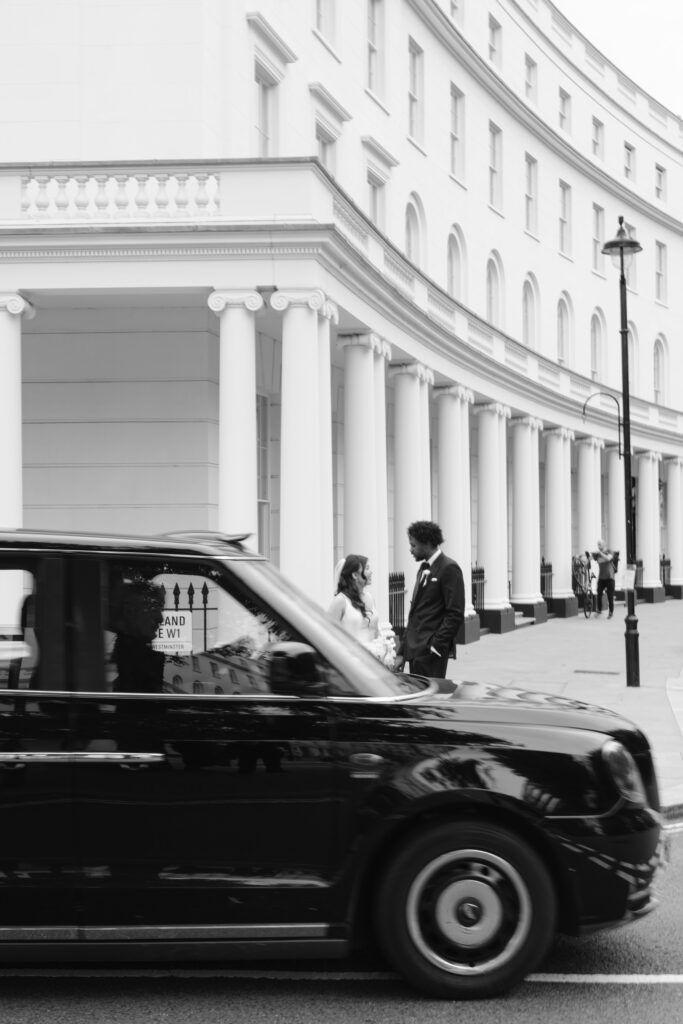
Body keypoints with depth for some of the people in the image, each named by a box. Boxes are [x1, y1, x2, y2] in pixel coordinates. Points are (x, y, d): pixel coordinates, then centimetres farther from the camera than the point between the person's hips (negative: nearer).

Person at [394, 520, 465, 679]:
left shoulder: (449, 568, -9)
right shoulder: (424, 568, 18)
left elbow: (456, 615, -14)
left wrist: (436, 646, -17)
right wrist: (402, 653, 16)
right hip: (414, 650, 8)